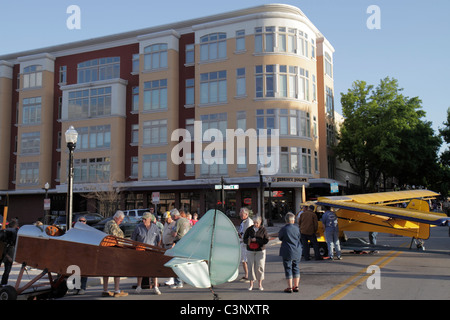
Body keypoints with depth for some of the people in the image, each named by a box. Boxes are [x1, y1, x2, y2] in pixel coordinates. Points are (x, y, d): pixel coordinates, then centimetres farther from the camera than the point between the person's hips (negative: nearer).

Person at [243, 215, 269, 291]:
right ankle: (251, 284, 8)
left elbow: (266, 240, -9)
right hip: (250, 251, 1)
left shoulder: (263, 230, -3)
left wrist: (256, 240, -18)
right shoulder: (249, 229, 2)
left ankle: (260, 284, 13)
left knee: (259, 267, -2)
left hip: (260, 250, -1)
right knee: (251, 266, -1)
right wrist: (248, 241, -19)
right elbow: (244, 239, 4)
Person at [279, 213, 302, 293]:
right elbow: (299, 238, 9)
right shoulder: (297, 228, -2)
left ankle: (290, 287, 7)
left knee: (288, 269, 4)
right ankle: (296, 286, 19)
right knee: (296, 268, 14)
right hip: (297, 252, 4)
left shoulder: (283, 229, -12)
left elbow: (280, 238, 2)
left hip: (287, 252, -4)